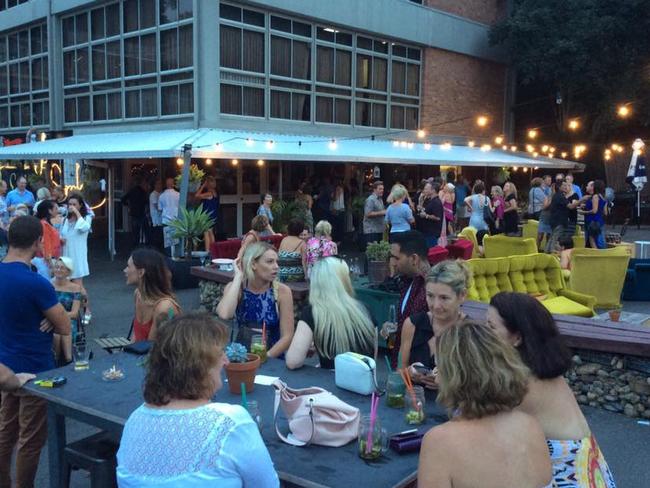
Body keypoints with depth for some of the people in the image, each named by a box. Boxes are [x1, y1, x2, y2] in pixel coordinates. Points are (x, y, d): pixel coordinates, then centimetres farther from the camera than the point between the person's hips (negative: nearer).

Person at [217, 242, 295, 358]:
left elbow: (287, 336, -7)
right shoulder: (235, 287, -2)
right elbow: (224, 315, -23)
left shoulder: (282, 291, -6)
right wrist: (238, 276, -15)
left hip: (273, 360, -1)